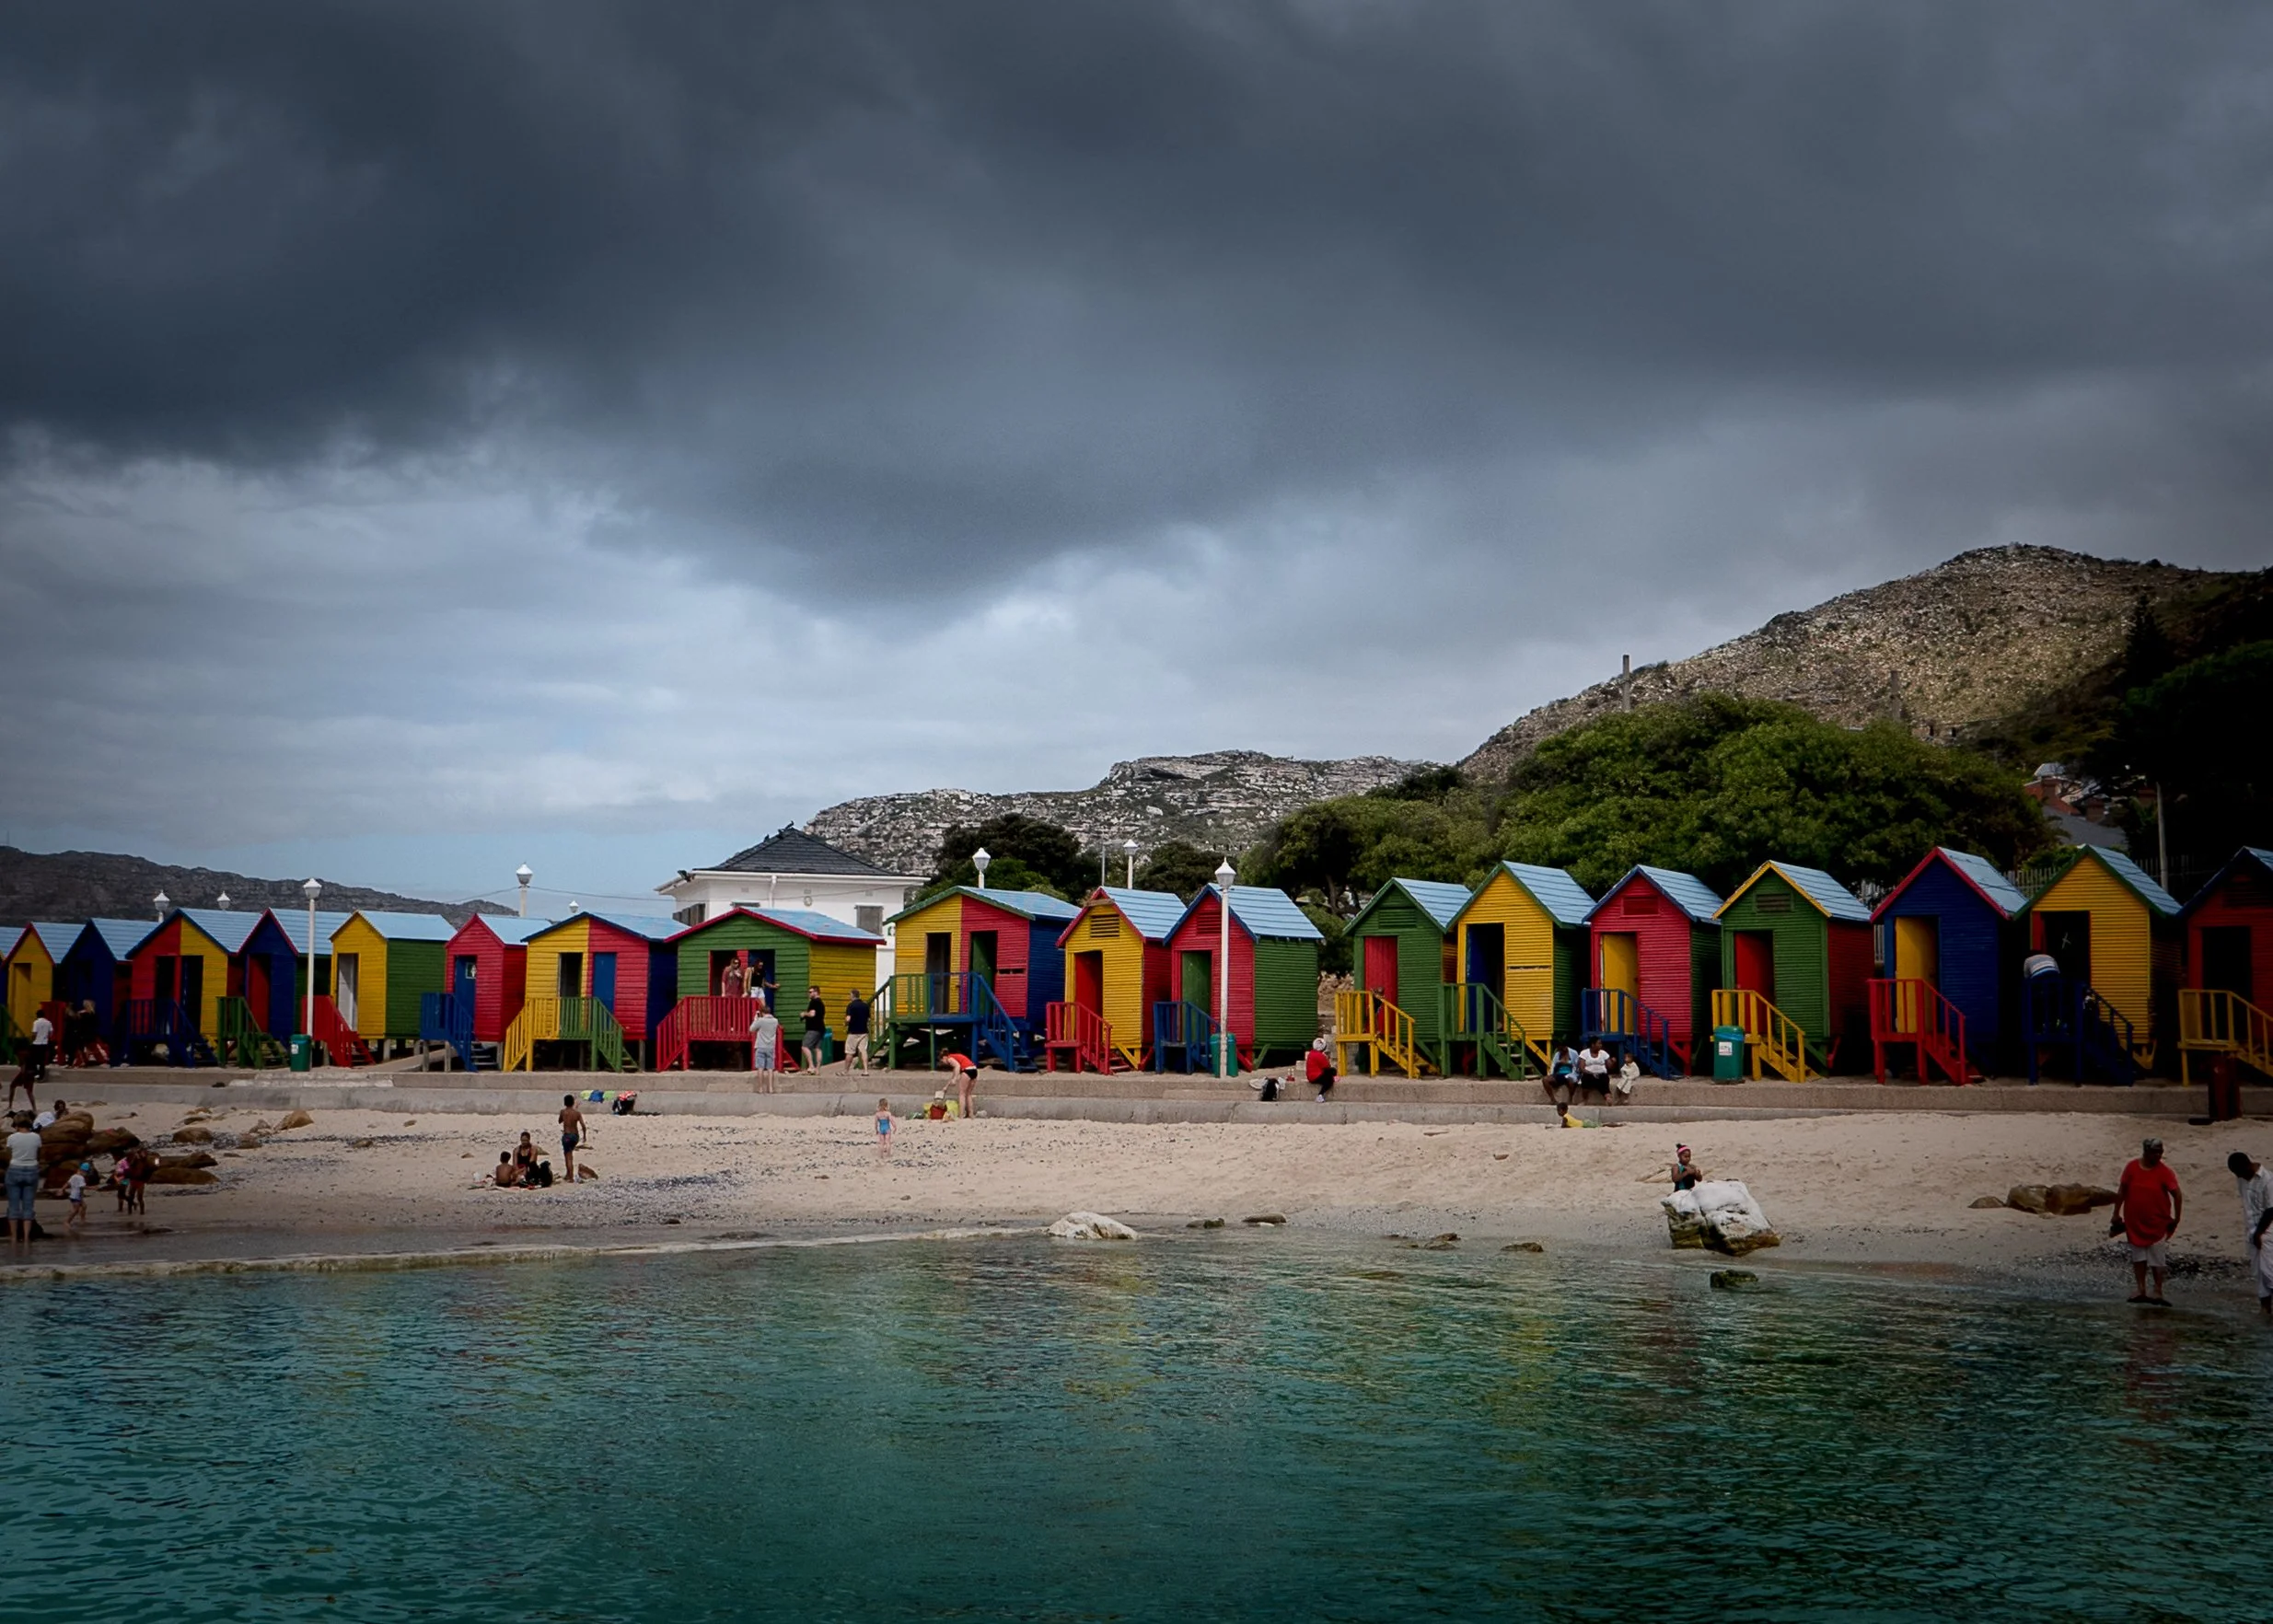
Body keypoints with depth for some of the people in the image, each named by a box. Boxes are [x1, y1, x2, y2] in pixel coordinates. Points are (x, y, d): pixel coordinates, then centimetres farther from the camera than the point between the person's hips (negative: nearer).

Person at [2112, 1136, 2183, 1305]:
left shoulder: (2164, 1171, -9)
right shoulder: (2131, 1168, -4)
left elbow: (2177, 1195, -5)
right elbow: (2121, 1191, 5)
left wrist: (2176, 1219, -5)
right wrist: (2116, 1214, 7)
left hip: (2158, 1223, -2)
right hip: (2135, 1222, 2)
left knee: (2158, 1259, 1)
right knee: (2138, 1256, 8)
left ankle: (2158, 1292, 7)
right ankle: (2141, 1290, 14)